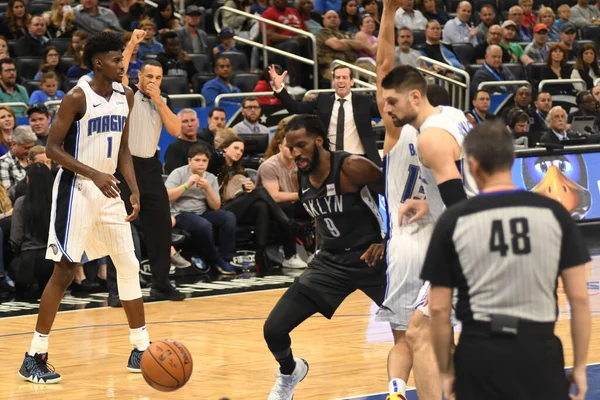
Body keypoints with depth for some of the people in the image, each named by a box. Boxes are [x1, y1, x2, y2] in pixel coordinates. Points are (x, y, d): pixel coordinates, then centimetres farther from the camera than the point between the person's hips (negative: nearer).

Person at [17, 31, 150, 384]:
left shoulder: (125, 96, 6)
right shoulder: (78, 98, -15)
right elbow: (53, 148, -15)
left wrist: (134, 189, 1)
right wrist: (94, 174, -25)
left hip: (108, 189, 7)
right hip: (76, 190, -7)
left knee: (129, 266, 8)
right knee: (65, 270, -8)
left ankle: (141, 349, 18)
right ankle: (35, 357, -2)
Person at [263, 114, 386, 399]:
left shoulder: (352, 168, -21)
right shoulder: (299, 178, -2)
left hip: (371, 256, -5)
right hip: (331, 260, 5)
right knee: (273, 330, -3)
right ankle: (290, 373, 29)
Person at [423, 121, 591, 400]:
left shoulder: (454, 221, -2)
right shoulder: (553, 214, -1)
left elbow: (439, 309, -1)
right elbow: (579, 298, -2)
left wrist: (446, 371, 10)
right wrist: (580, 366, 6)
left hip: (479, 354, 0)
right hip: (539, 352, 0)